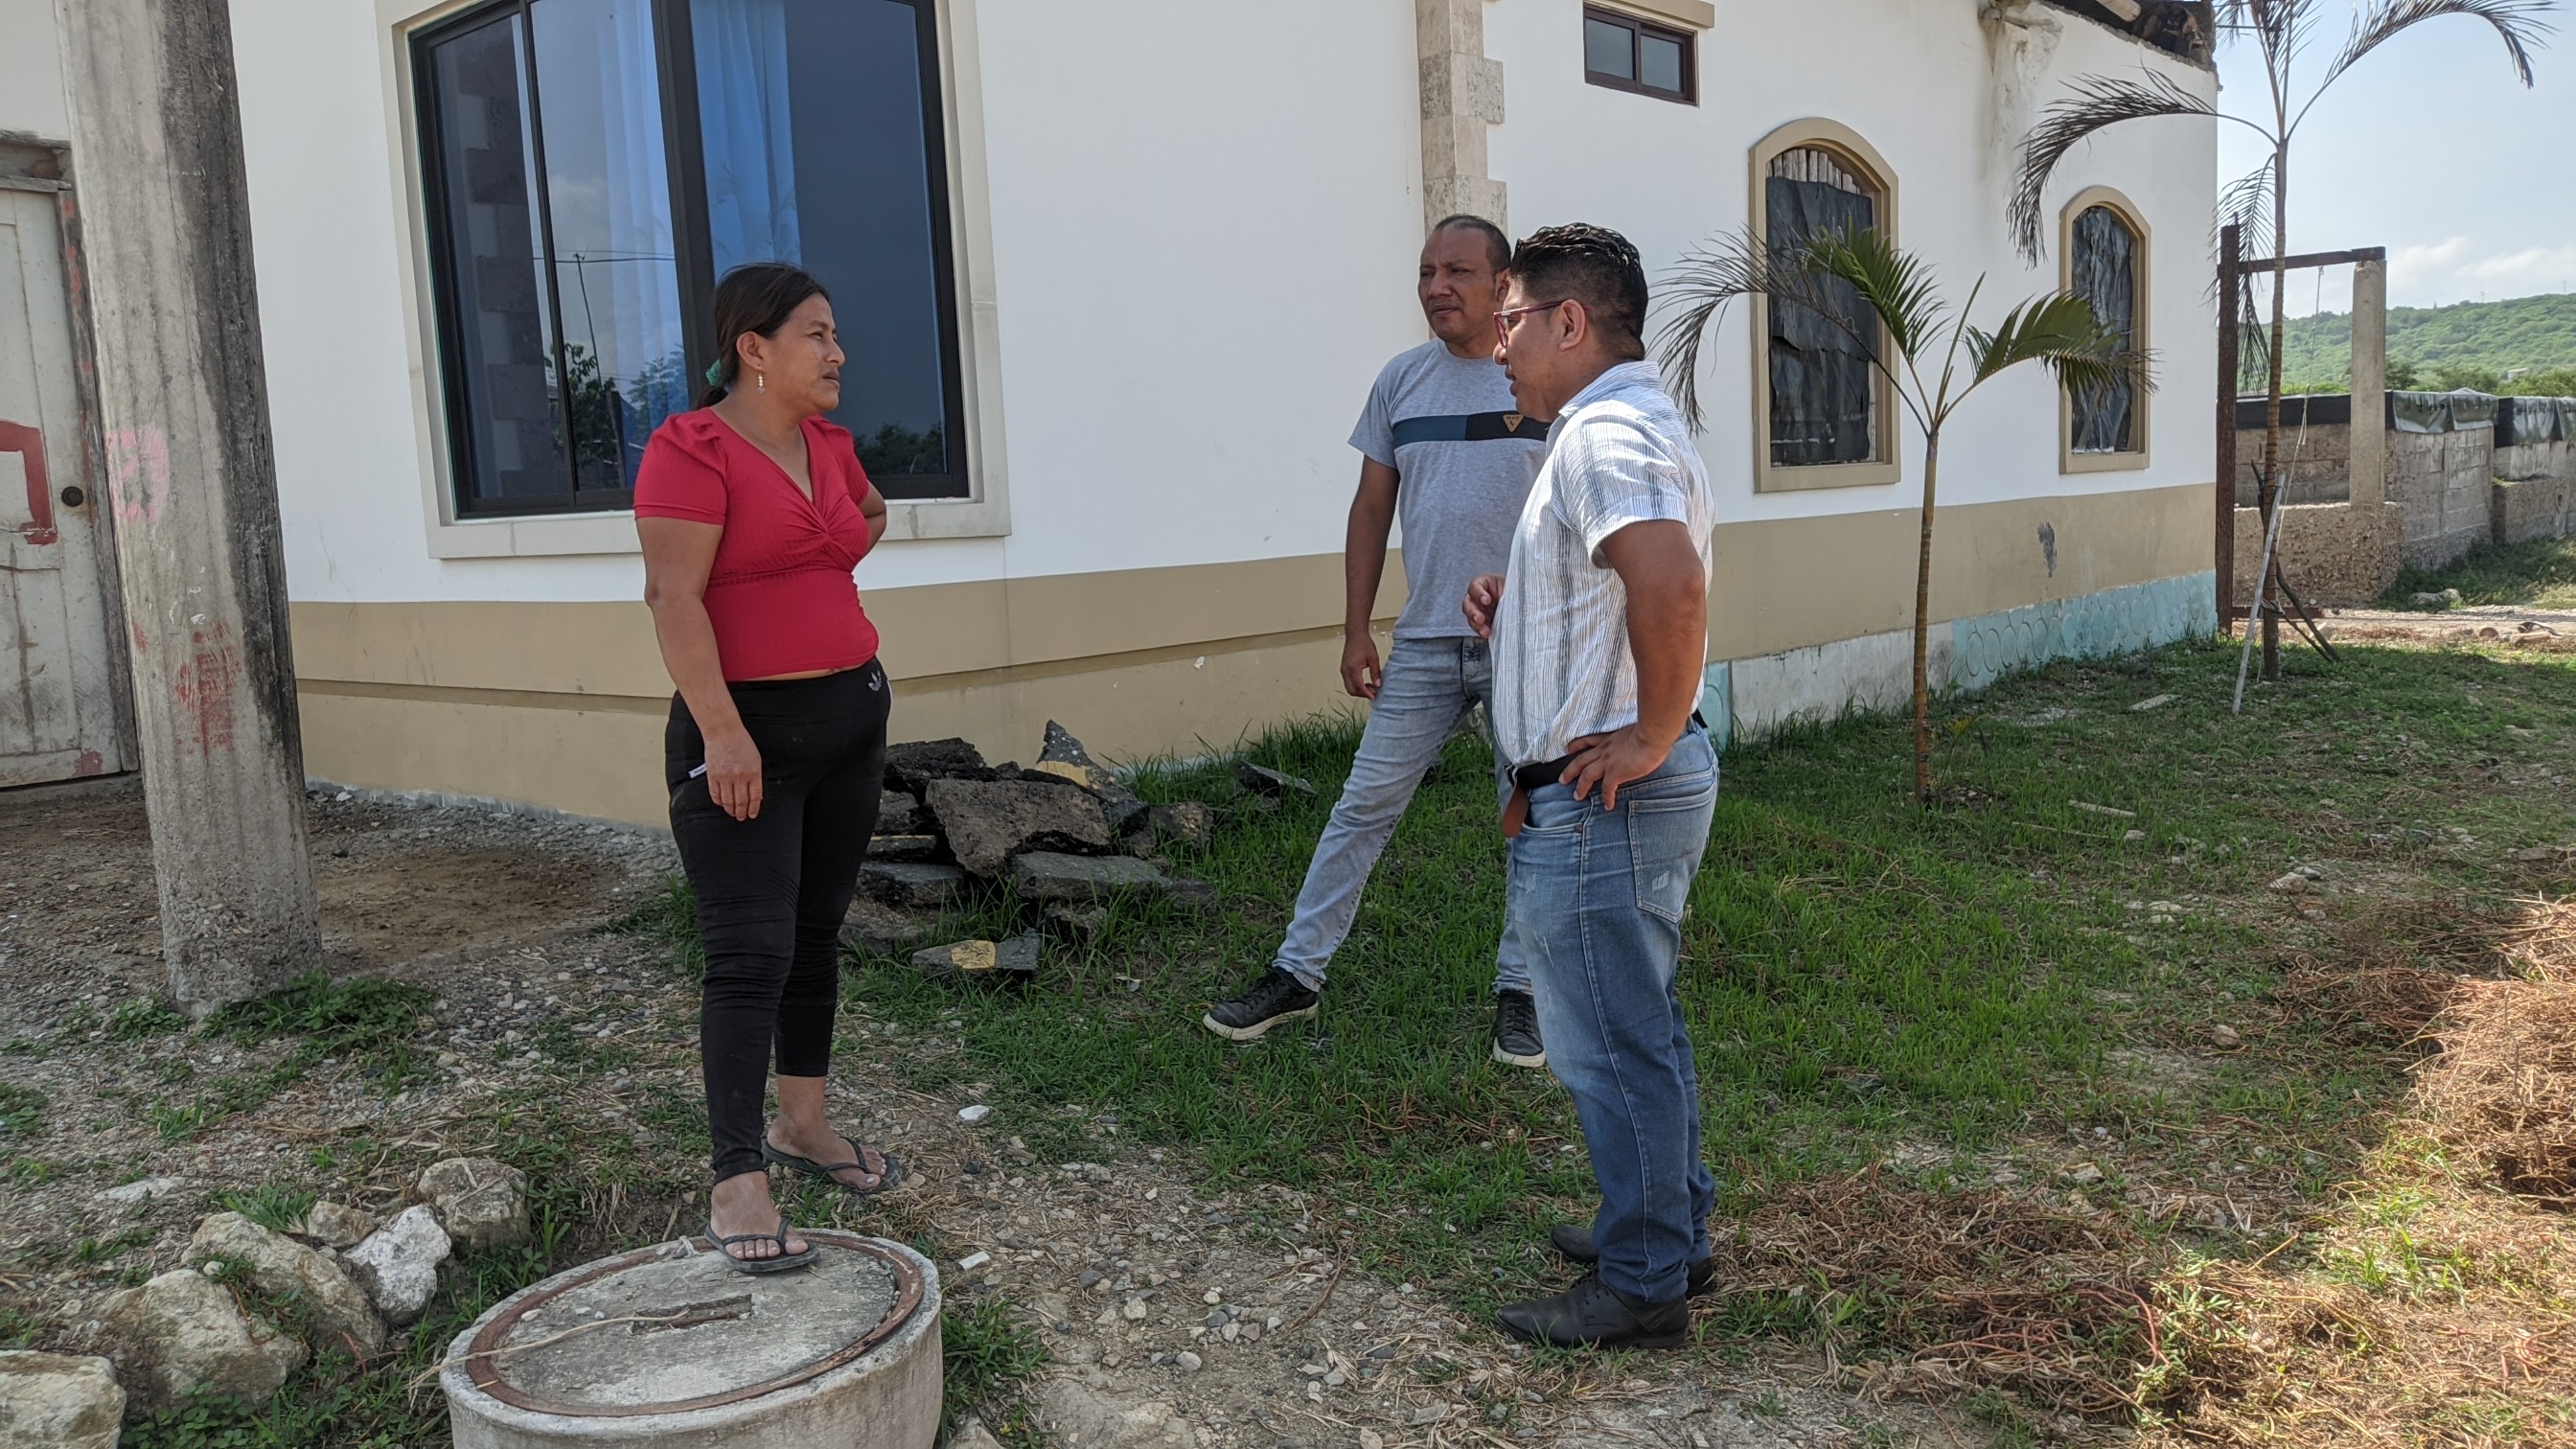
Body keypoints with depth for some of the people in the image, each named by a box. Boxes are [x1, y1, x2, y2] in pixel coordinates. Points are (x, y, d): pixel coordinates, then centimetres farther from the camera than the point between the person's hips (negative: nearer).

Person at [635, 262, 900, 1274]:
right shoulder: (691, 449, -12)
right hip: (745, 735, -7)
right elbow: (673, 597, -20)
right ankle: (737, 1186, -4)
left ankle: (804, 1123, 29)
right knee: (750, 955, -9)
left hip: (850, 716, 8)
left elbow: (869, 515, 32)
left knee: (817, 933, 14)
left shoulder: (828, 441, 10)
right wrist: (723, 732, -25)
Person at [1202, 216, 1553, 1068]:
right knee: (1364, 807, 5)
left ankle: (1519, 994, 21)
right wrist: (1355, 630, 5)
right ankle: (1297, 975, 15)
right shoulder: (1401, 380, 7)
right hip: (1423, 644, 3)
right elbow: (1372, 509, 10)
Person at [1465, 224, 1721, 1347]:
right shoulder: (1629, 423, 16)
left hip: (1599, 801, -11)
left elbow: (1673, 587, -37)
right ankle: (1672, 1228, 35)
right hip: (1618, 795, 11)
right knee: (1639, 1028, 21)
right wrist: (1518, 602, 9)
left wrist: (1652, 735, -25)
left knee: (1612, 1045, 1)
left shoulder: (1602, 437, -19)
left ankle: (1641, 1285, 16)